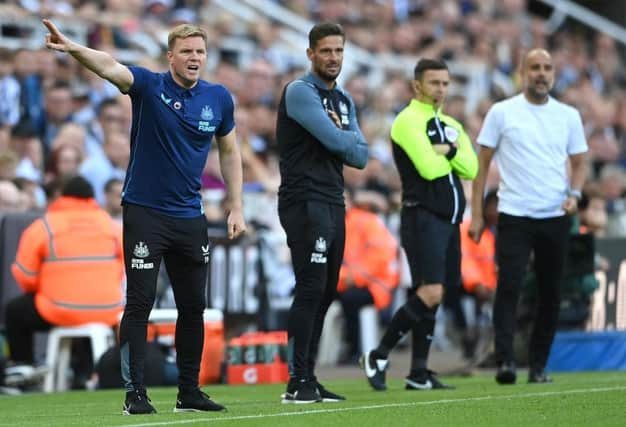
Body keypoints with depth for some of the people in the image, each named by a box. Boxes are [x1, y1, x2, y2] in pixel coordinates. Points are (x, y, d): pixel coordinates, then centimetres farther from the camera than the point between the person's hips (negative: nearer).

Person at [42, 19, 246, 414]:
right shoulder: (149, 86, -9)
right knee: (140, 303, -6)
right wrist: (73, 48, -47)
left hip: (190, 216, 4)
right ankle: (135, 393, -3)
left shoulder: (219, 98, 2)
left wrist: (236, 208, 9)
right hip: (145, 213, -4)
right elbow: (110, 67, -28)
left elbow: (229, 151, 14)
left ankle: (189, 392, 19)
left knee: (193, 307, 9)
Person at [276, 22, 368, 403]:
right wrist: (350, 139, 3)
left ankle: (309, 379, 12)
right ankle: (297, 383, -14)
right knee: (311, 288, -14)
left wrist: (340, 139, -6)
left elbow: (360, 157, 11)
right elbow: (334, 140, -18)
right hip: (305, 203, -9)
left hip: (334, 204, 9)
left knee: (325, 293, 8)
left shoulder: (345, 100, 18)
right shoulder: (300, 92, -8)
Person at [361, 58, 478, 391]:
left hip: (448, 219, 8)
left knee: (432, 297, 8)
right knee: (430, 293, -17)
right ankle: (378, 357, -7)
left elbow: (471, 168, 6)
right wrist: (452, 156, 1)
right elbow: (428, 168, -19)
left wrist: (446, 152, -11)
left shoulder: (450, 125, 19)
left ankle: (418, 374, 11)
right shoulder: (408, 122, -7)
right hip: (423, 217, -8)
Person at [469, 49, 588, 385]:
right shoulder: (501, 112, 1)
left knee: (550, 293, 5)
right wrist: (477, 215, -3)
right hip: (514, 215, -3)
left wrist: (574, 194, -5)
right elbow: (482, 163, 3)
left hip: (555, 218, 3)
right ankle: (504, 361, -17)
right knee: (509, 287, -14)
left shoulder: (568, 116, 9)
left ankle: (538, 365, 13)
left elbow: (579, 162, 15)